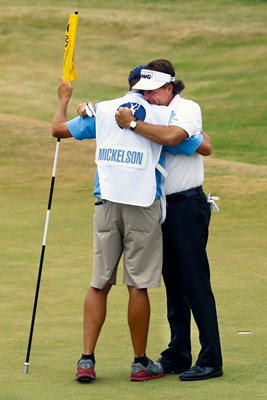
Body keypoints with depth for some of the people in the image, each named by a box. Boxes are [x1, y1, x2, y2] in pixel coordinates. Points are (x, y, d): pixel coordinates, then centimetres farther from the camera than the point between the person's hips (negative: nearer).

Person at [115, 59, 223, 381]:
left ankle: (211, 360, -8)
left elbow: (171, 135, -29)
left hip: (187, 206, -8)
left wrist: (132, 123, -26)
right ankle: (177, 356, 19)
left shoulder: (188, 109, -9)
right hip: (161, 207, 8)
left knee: (195, 282, -9)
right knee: (173, 284, 12)